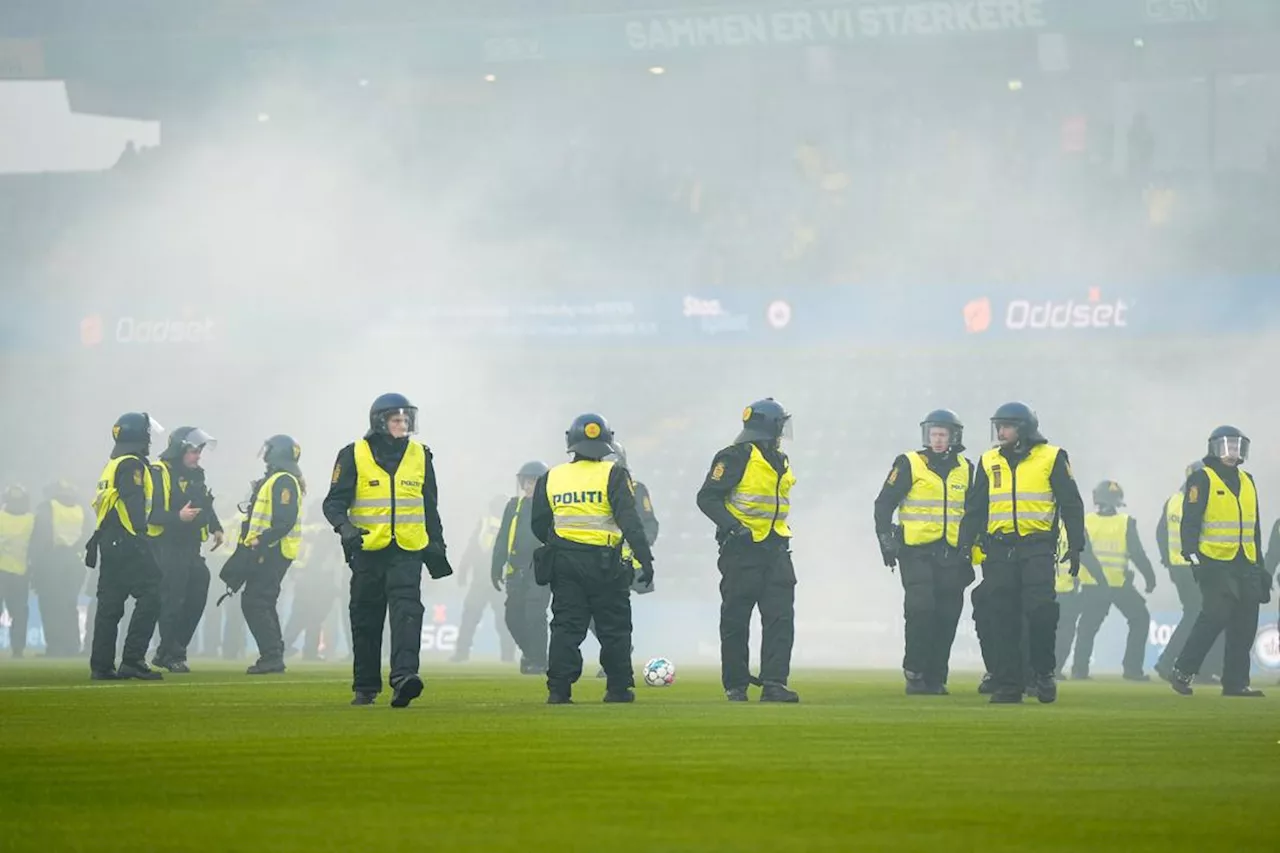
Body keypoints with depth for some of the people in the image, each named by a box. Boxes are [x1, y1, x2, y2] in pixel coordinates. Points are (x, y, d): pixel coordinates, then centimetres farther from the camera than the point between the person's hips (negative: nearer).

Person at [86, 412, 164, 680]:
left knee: (110, 603, 9)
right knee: (149, 597, -11)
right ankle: (132, 660, -17)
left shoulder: (111, 466, 21)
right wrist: (140, 538, -23)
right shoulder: (131, 465, -9)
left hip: (109, 543, 10)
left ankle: (101, 666, 8)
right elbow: (134, 504, -19)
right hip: (127, 543, -10)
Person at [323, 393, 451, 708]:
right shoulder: (353, 456, 0)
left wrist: (437, 548, 19)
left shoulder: (420, 456, 9)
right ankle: (365, 688, 17)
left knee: (407, 611, -18)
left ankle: (404, 677, -30)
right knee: (366, 621, 7)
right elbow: (334, 502, -1)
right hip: (368, 552, -1)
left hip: (407, 552, 1)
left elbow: (430, 507, 19)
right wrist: (345, 527, -21)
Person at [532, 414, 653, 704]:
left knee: (566, 627, 5)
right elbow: (629, 521, -13)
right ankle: (618, 688, 13)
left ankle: (559, 689, -4)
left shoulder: (551, 479, 6)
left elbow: (539, 525, 11)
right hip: (604, 562, -3)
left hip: (564, 562, 3)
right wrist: (645, 558, -14)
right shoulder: (613, 476, -5)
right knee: (614, 628, 9)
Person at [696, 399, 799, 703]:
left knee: (781, 617, -5)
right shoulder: (736, 457, -10)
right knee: (736, 620, 1)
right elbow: (708, 498, -14)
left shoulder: (780, 461, 15)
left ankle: (774, 683, -8)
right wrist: (733, 526, -25)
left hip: (775, 549, 7)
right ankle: (735, 685, 9)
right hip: (742, 549, -7)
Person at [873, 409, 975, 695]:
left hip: (951, 554, 4)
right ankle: (915, 674, -6)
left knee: (947, 618, 2)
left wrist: (971, 550, 20)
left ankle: (936, 678, 9)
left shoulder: (966, 470, 13)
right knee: (920, 611, -15)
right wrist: (886, 542, -6)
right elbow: (884, 505, 2)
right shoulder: (909, 465, 1)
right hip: (916, 553, -4)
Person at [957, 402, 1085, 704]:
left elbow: (1071, 505, 5)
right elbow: (975, 507, 16)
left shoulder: (1051, 458, 4)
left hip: (1037, 547, -3)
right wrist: (964, 545, 8)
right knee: (1002, 619, -1)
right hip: (999, 549, 3)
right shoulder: (989, 462, 13)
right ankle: (1007, 683, 3)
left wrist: (1075, 546, 0)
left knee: (1040, 611, -14)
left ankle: (1043, 671, 3)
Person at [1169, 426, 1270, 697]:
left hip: (1244, 564, 7)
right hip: (1215, 563, -7)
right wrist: (1193, 556, -19)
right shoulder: (1202, 480, -2)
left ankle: (1236, 682, 6)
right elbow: (1190, 521, -9)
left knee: (1245, 623, 2)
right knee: (1216, 615, -17)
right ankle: (1183, 672, -9)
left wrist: (1259, 565, 21)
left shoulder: (1247, 482, 18)